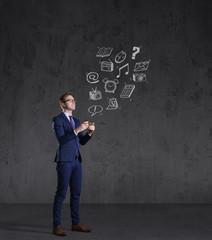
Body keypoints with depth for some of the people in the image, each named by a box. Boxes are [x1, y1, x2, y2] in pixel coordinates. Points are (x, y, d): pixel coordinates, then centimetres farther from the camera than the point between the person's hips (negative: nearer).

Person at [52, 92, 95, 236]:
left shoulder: (76, 121, 17)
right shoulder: (58, 120, -5)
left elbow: (82, 142, 15)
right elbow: (62, 139, -17)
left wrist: (89, 132, -3)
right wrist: (77, 130, -23)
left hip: (77, 161, 7)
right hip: (64, 161, -7)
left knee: (76, 193, 9)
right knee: (61, 193, -5)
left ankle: (76, 223, 18)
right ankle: (57, 225, 2)